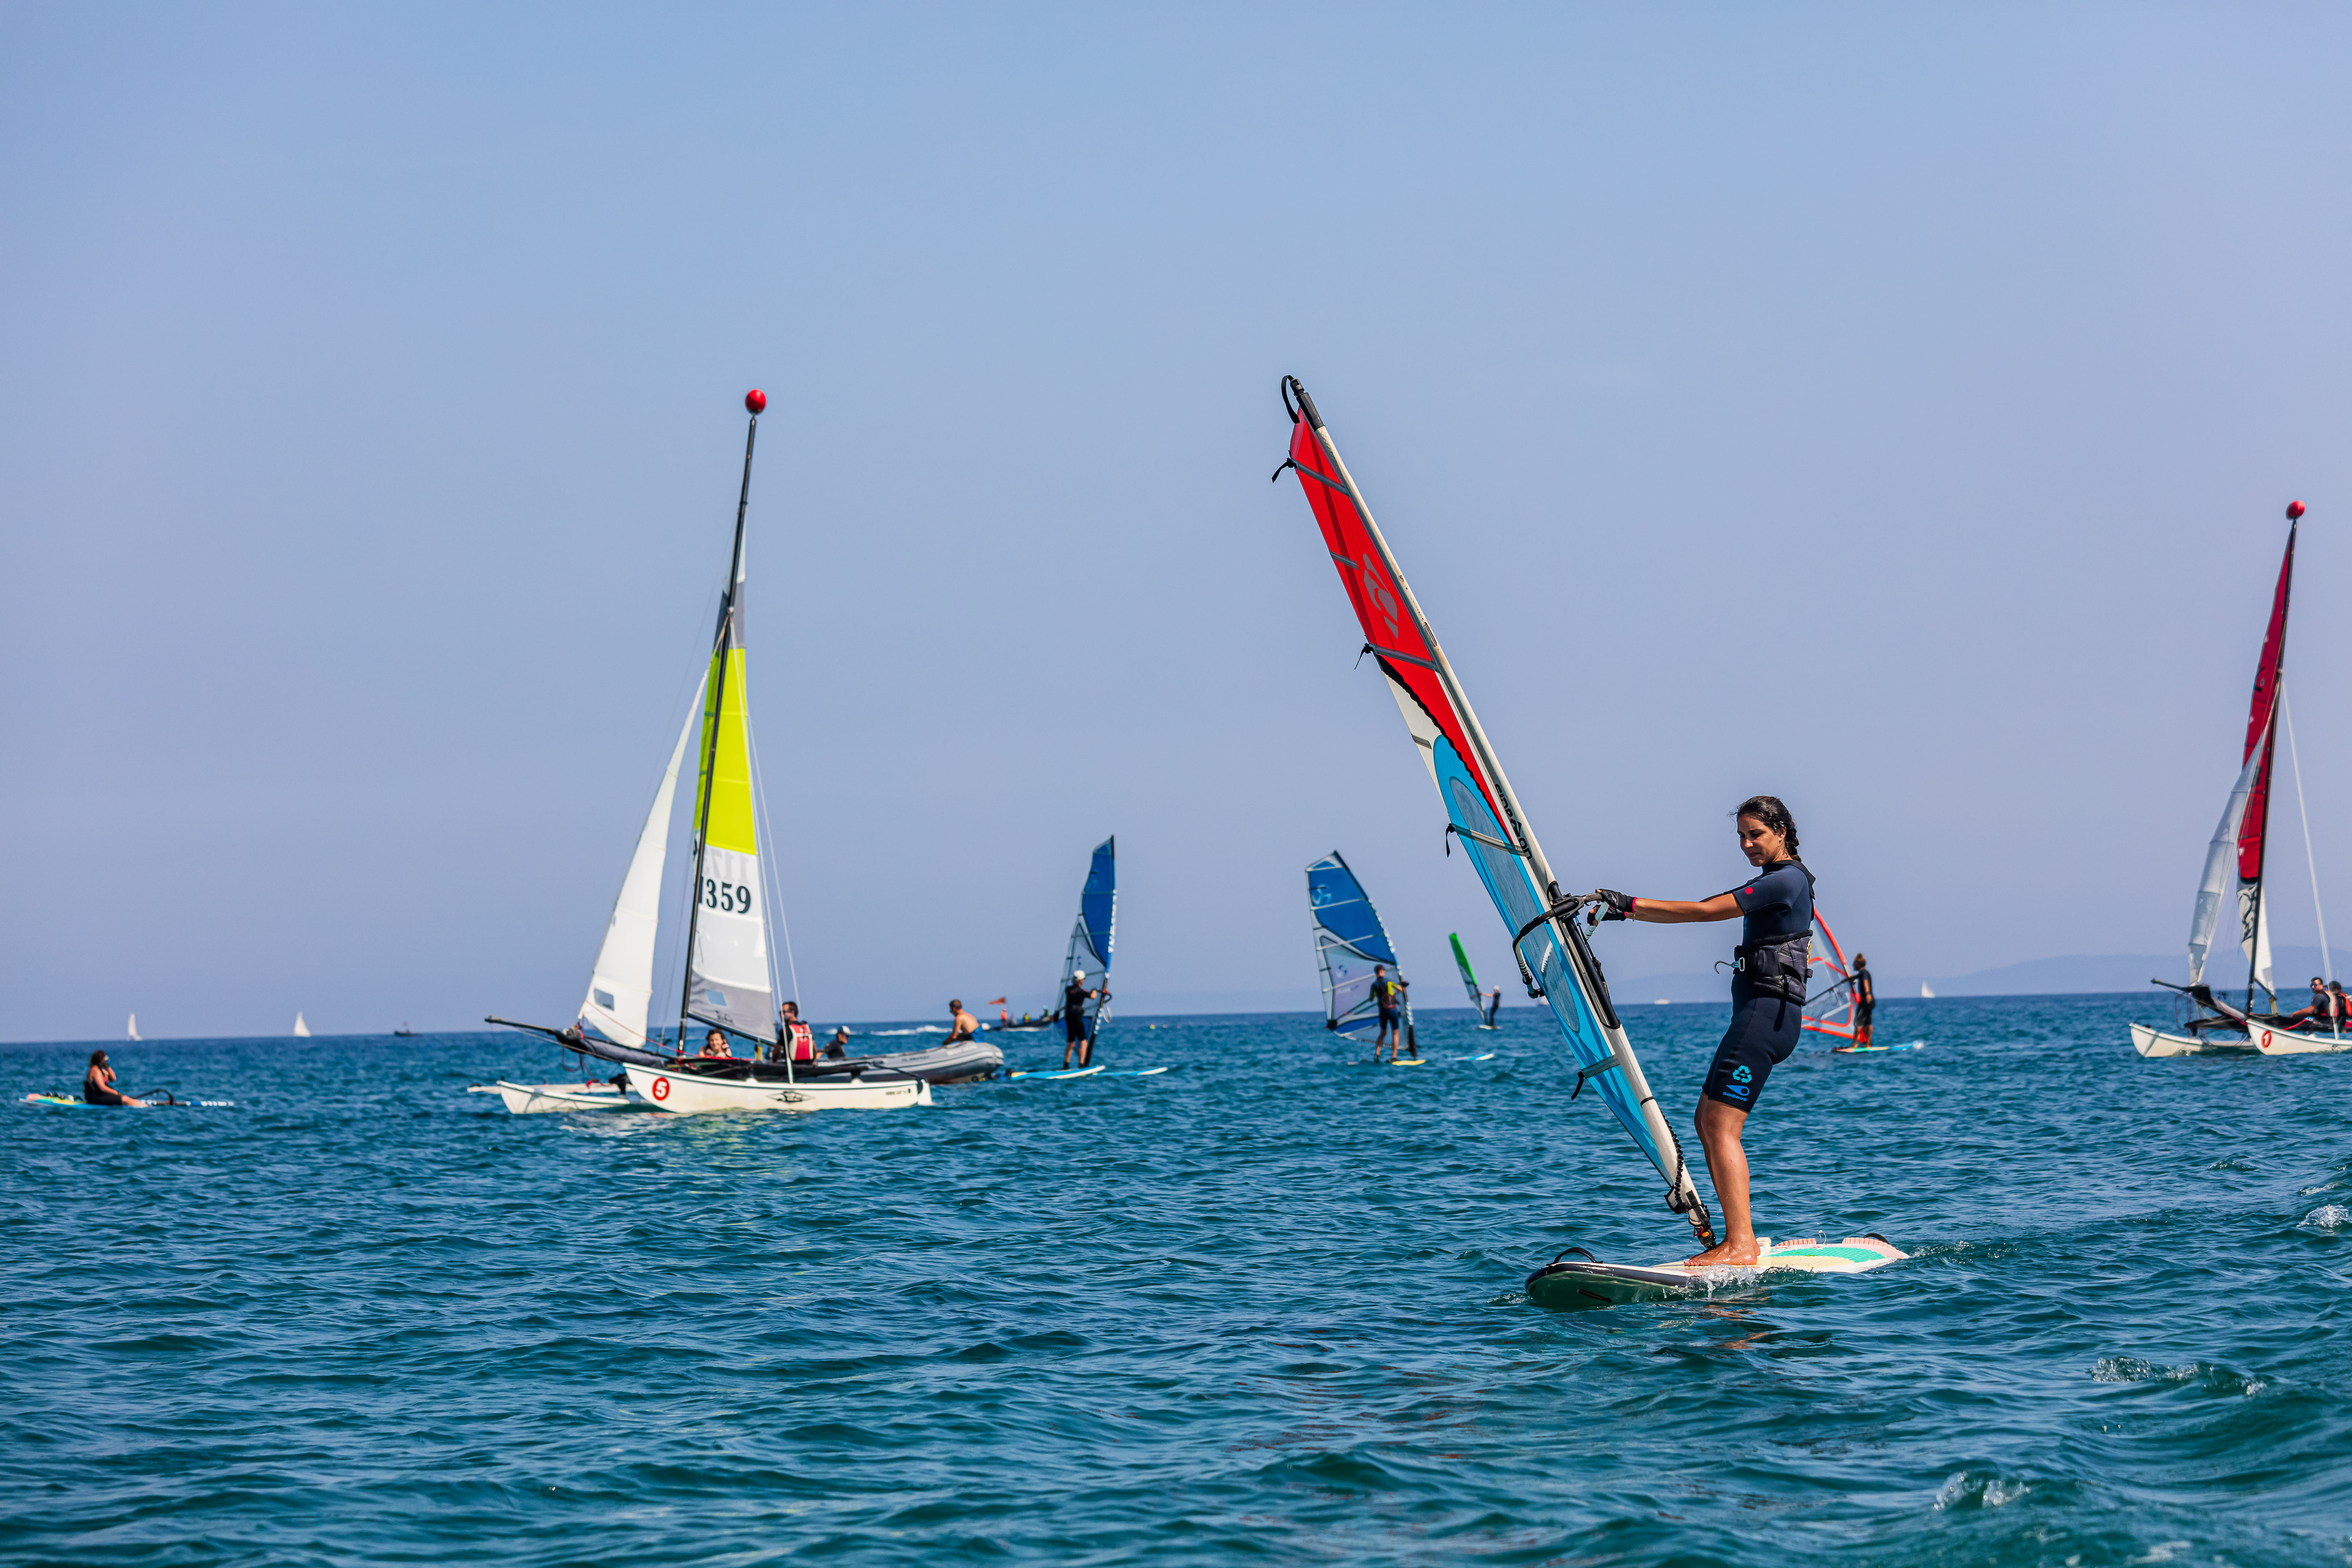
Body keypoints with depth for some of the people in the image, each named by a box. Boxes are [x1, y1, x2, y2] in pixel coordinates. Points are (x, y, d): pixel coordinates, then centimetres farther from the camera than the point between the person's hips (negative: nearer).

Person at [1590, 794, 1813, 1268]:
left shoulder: (1788, 880, -10)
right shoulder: (1769, 883, 22)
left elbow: (1707, 911, -16)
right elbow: (1703, 910, 22)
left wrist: (1632, 904, -15)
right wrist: (1627, 909, 14)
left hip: (1770, 1012, -10)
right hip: (1755, 1011, 10)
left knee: (1722, 1125, -16)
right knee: (1708, 1121, 9)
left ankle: (1741, 1247, -22)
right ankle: (1737, 1239, 7)